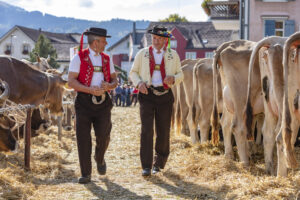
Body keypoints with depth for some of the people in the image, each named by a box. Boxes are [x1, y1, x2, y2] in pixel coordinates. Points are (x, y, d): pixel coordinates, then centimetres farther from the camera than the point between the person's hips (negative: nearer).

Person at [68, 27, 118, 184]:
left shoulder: (106, 59, 13)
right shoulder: (79, 58, -2)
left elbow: (114, 80, 15)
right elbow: (71, 81, -9)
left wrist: (109, 86, -10)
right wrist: (90, 90, -20)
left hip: (103, 102, 3)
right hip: (84, 102, -3)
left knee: (103, 135, -7)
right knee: (83, 138, -4)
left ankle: (99, 158, 26)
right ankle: (86, 174, 6)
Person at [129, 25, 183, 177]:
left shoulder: (173, 55, 7)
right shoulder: (142, 54, 5)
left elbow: (180, 74, 13)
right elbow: (133, 72, 12)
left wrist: (173, 78, -11)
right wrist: (139, 83, -9)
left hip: (165, 96, 1)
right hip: (147, 95, -1)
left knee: (164, 131, 4)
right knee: (147, 129, -12)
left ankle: (159, 163, 23)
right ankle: (146, 166, -9)